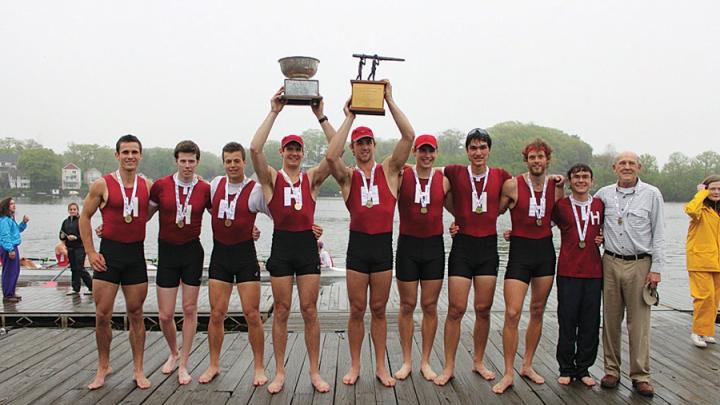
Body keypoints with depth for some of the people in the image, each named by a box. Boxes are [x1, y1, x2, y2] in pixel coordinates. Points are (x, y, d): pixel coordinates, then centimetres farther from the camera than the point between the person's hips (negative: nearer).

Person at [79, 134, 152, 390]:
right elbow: (85, 217, 3)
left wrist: (133, 227, 3)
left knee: (136, 314, 8)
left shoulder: (148, 186, 3)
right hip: (109, 254, -2)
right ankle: (103, 367, 21)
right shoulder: (102, 185, -4)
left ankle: (138, 370, 18)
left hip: (136, 254, 2)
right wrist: (90, 252, -3)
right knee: (102, 315, 2)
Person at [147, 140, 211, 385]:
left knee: (189, 310, 6)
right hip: (167, 252, 0)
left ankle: (183, 365, 20)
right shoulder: (161, 185, -4)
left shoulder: (205, 189, -4)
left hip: (192, 251, 0)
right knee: (165, 315, 3)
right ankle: (173, 352, 33)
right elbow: (145, 215, 7)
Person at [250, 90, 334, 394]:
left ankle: (314, 371, 16)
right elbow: (254, 149, -14)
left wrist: (321, 116, -10)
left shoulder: (313, 178, 7)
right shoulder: (271, 178, 3)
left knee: (309, 310, 5)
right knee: (281, 311, 6)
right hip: (281, 244, -1)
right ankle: (279, 372, 18)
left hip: (307, 244, 1)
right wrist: (274, 112, -13)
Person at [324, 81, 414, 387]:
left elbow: (409, 136, -7)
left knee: (379, 310, 10)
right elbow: (331, 155, -19)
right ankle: (355, 365, 21)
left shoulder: (388, 170, 4)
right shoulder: (348, 177, 2)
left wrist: (389, 100, -8)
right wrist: (349, 117, -12)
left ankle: (381, 366, 21)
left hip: (383, 245, 0)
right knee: (357, 310, 7)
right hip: (358, 245, 0)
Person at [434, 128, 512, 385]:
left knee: (483, 309, 9)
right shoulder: (454, 173, -4)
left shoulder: (501, 176, 3)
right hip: (462, 246, -2)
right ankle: (449, 367, 8)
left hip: (489, 247, 2)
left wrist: (489, 215, 3)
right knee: (456, 309, -3)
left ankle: (478, 362, 25)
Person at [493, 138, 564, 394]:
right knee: (512, 313, -10)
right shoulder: (513, 185, -8)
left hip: (545, 250, 4)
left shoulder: (555, 184, 4)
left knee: (538, 312, 12)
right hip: (520, 250, -4)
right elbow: (495, 212, 2)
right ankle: (508, 373, 2)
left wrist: (560, 188, 2)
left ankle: (527, 365, 27)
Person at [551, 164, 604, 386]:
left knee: (590, 324, 7)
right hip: (568, 272, -2)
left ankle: (583, 368, 21)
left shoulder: (600, 205, 7)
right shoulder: (560, 205, 1)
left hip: (593, 272, 2)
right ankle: (566, 369, 16)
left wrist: (603, 238, 1)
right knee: (567, 322, 3)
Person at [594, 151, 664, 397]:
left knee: (639, 323, 0)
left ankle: (640, 376, 11)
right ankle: (612, 370, 18)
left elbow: (658, 234, 2)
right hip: (611, 263, 2)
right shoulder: (603, 194, 6)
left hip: (640, 265, -2)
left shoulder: (651, 194, 1)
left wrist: (656, 268, -3)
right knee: (610, 319, 7)